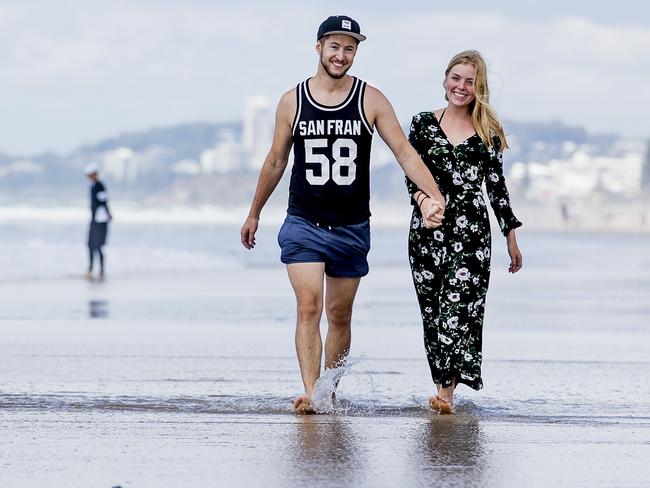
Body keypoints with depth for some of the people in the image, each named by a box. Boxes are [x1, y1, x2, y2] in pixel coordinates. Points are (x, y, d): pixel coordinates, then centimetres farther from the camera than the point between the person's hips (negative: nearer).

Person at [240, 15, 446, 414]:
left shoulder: (371, 100, -1)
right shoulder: (293, 102, 1)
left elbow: (404, 151, -7)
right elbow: (276, 162, 13)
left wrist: (434, 195, -22)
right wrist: (254, 213, 19)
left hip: (352, 227, 1)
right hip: (303, 225, -1)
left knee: (340, 315, 10)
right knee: (309, 308, -16)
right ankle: (310, 393, -23)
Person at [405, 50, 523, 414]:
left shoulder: (489, 132, 7)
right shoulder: (424, 124, 7)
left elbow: (497, 185, 11)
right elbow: (411, 173, 7)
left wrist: (512, 237, 11)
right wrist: (421, 196, -15)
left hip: (472, 229, -1)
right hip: (428, 228, 2)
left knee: (458, 305, -14)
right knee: (432, 309, 2)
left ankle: (446, 390, -18)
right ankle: (445, 387, 11)